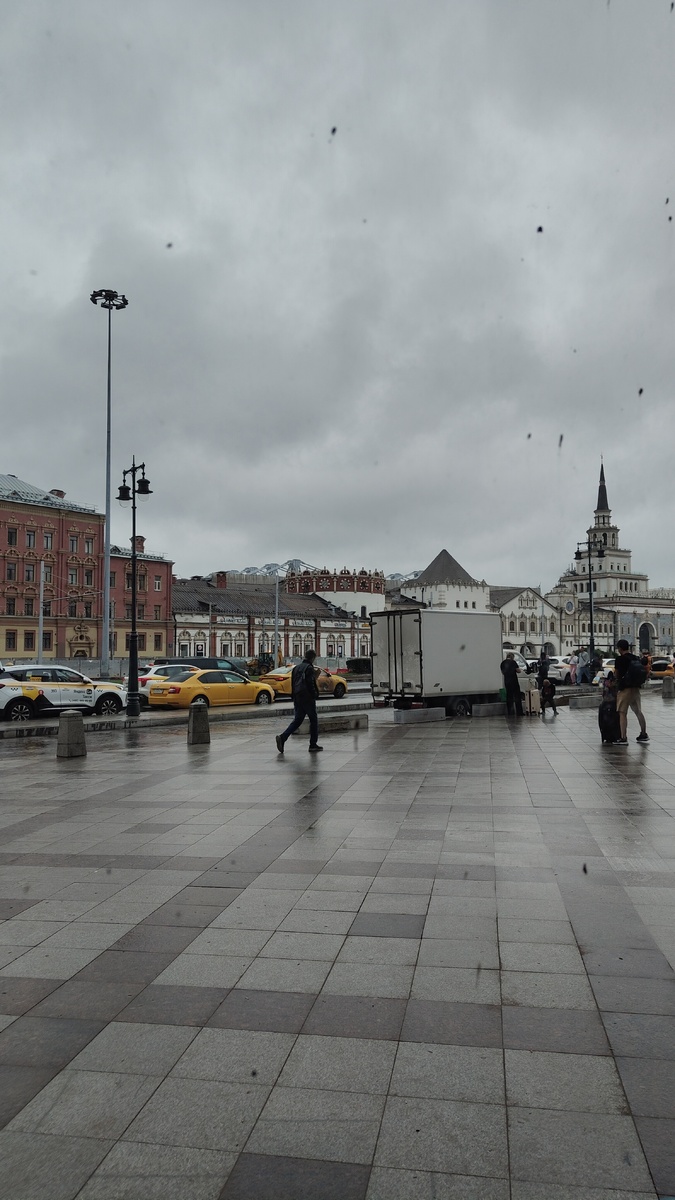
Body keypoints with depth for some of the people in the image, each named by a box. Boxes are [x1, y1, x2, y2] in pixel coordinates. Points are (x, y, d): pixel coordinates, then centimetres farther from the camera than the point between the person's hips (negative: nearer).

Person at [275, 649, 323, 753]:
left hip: (297, 698, 7)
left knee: (297, 720, 8)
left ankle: (282, 737, -11)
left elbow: (293, 684, 17)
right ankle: (313, 745, 8)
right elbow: (311, 684, -18)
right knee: (313, 721, 6)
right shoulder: (309, 668, -11)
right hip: (307, 699, -7)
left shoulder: (296, 668, 14)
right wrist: (315, 695, -8)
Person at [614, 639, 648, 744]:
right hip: (636, 688, 7)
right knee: (638, 712, 17)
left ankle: (623, 738, -7)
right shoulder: (636, 658, 7)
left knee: (622, 713, -4)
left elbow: (616, 673, -3)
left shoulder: (620, 659, -11)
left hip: (624, 688, -7)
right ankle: (644, 734, 27)